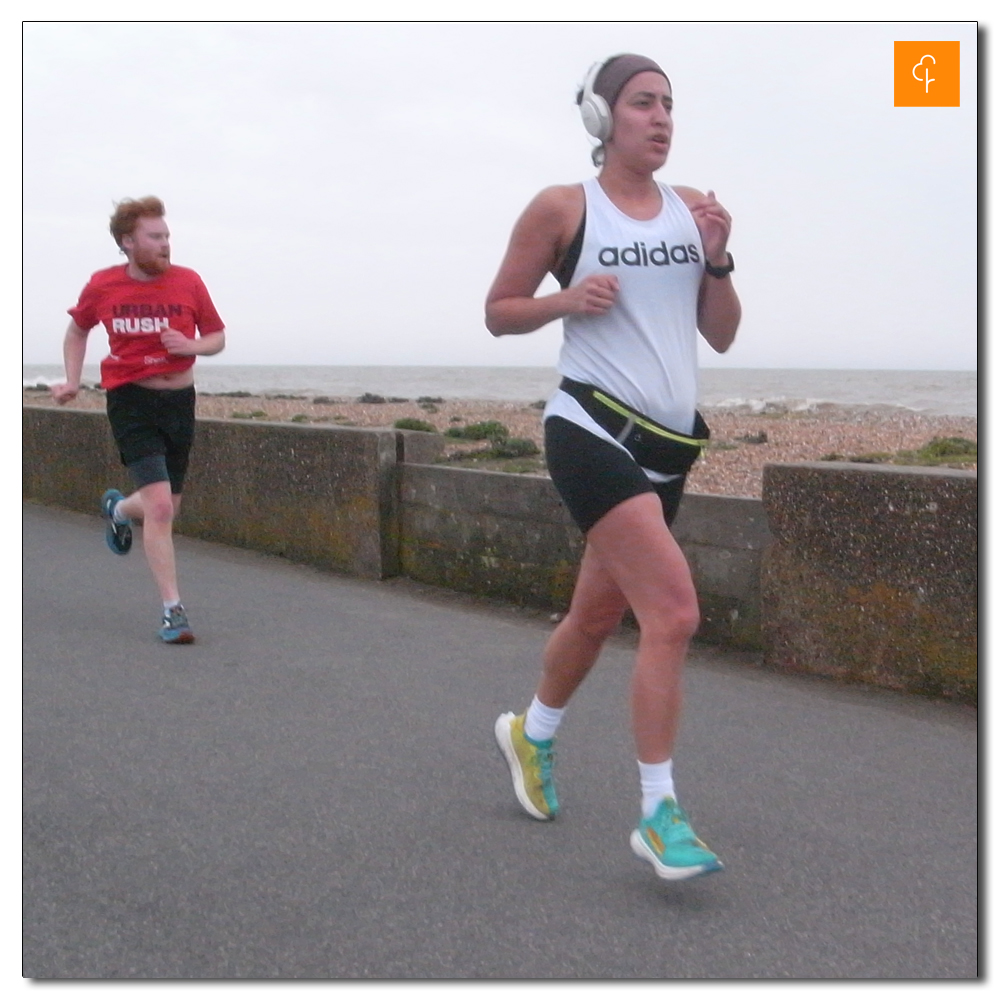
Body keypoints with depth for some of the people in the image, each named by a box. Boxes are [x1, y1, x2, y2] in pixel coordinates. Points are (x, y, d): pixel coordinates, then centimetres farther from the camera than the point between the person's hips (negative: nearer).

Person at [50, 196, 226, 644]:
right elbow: (78, 330, 16)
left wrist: (193, 346, -14)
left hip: (179, 400, 3)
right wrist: (72, 381, 5)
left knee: (165, 508, 14)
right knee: (159, 506, -15)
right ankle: (173, 611, -5)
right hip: (131, 401, -3)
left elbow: (217, 336, 8)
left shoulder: (188, 282, -3)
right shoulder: (102, 286, -3)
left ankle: (118, 509, 52)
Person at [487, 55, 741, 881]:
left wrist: (718, 258, -4)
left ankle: (532, 734, 44)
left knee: (599, 613, 17)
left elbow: (722, 336, 12)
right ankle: (659, 816, -8)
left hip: (666, 441, 6)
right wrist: (565, 299, -13)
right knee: (673, 612, -18)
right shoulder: (562, 209, -1)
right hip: (593, 431, -6)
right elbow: (499, 312, 5)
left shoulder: (692, 210, 11)